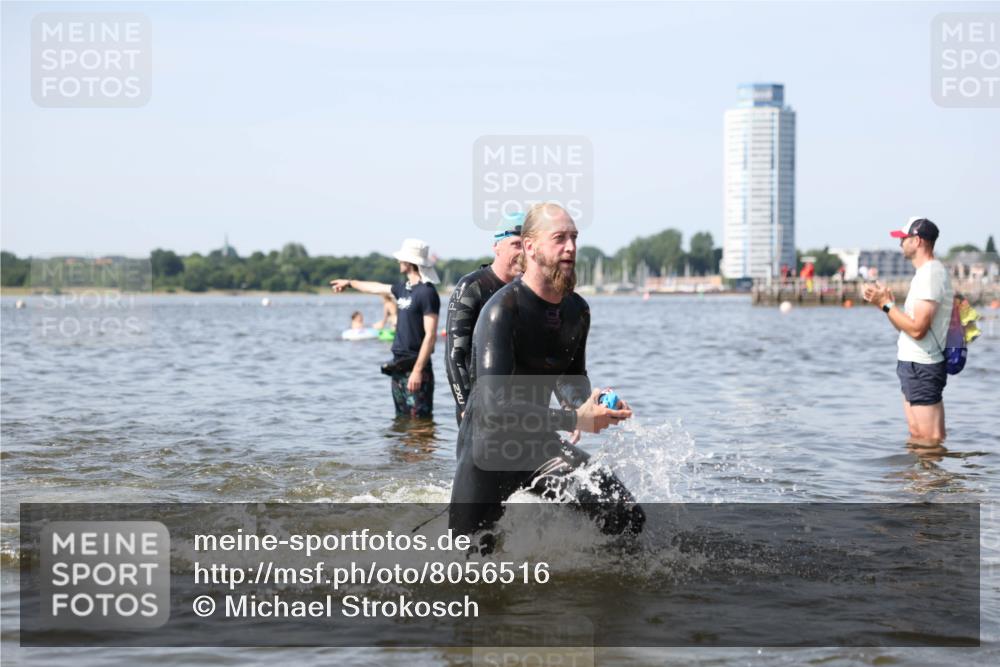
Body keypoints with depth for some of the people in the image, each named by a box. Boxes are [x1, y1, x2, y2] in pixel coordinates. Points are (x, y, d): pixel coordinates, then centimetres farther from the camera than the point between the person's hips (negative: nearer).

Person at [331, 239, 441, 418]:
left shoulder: (427, 292, -13)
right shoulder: (404, 288, 13)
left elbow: (430, 335, -18)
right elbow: (377, 288, 34)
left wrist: (418, 370, -23)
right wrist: (349, 283, 50)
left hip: (415, 368, -9)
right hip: (399, 367, 9)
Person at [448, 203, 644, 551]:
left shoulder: (577, 310, 1)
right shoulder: (503, 310, -23)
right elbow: (496, 406, -31)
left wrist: (589, 406, -4)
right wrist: (576, 420, -30)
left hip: (539, 445, 6)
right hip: (488, 452, -6)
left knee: (627, 518, -8)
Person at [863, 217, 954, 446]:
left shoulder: (930, 274, -17)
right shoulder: (926, 272, 16)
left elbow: (917, 329, -24)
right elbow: (907, 325, 17)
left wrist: (886, 304, -15)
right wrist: (886, 301, 4)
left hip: (920, 367, -11)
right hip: (915, 364, 11)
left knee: (926, 440, -8)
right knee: (917, 436, 15)